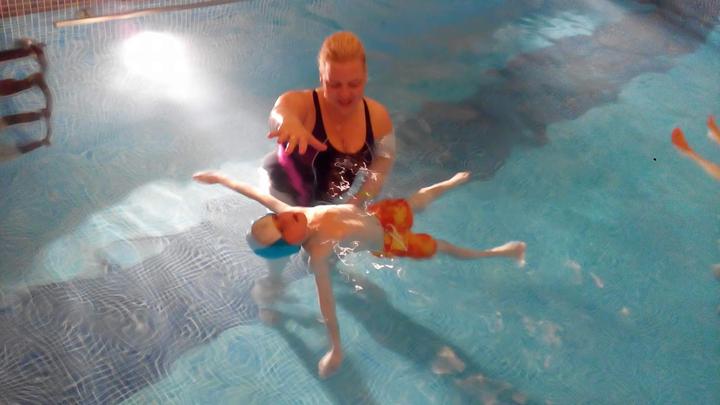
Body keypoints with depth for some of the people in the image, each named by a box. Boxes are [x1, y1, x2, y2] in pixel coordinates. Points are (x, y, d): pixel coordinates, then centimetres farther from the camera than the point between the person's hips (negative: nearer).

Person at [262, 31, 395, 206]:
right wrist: (288, 120, -76)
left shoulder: (378, 116, -14)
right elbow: (279, 112, -52)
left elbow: (380, 172, -6)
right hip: (287, 196, -3)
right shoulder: (302, 104, -27)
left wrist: (355, 202, -22)